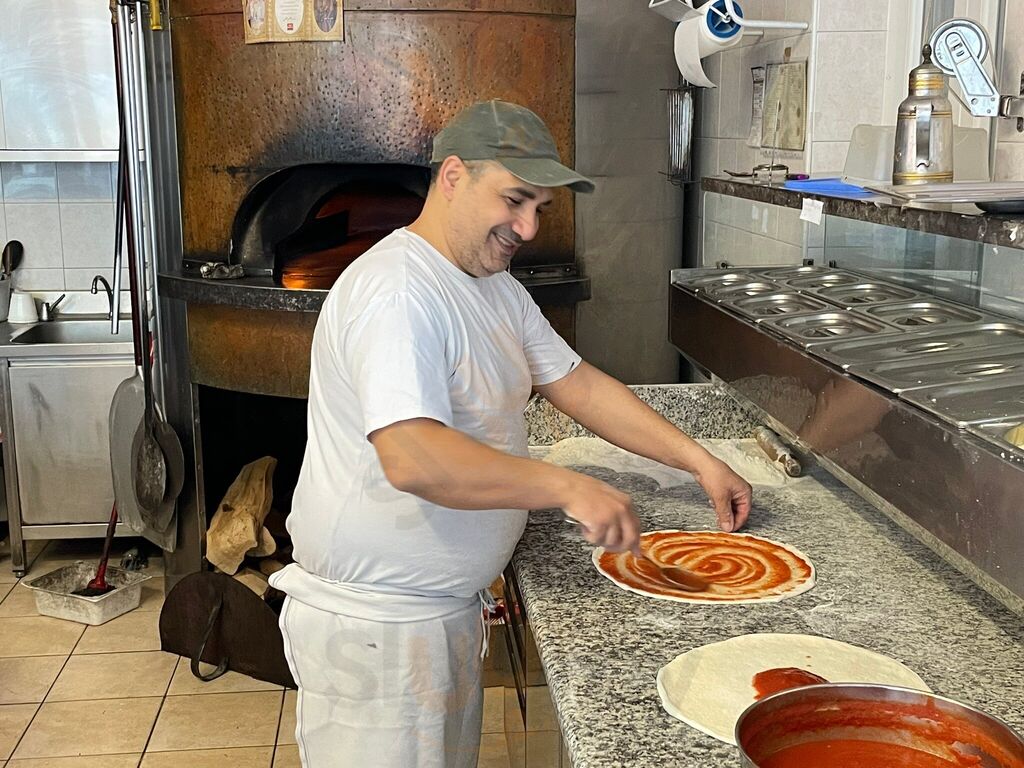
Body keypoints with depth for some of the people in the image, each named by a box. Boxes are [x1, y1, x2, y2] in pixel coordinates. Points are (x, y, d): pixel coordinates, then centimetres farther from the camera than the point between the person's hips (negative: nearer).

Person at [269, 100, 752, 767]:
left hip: (449, 607, 10)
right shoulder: (396, 291, -24)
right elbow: (413, 459, -34)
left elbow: (578, 384, 12)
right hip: (376, 629, -9)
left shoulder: (495, 285, 9)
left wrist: (697, 459, 5)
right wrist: (568, 487, -31)